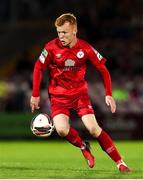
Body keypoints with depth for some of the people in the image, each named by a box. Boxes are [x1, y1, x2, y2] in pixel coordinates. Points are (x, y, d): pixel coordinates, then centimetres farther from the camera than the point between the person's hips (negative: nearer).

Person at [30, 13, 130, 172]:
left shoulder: (85, 48, -11)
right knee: (62, 129, -24)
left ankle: (120, 162, -5)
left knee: (93, 128, -15)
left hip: (80, 92, 0)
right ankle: (84, 147, 7)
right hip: (58, 95, 0)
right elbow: (38, 68, 0)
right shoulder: (52, 47, -12)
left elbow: (103, 69, -1)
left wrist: (108, 94, -6)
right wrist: (35, 95, -1)